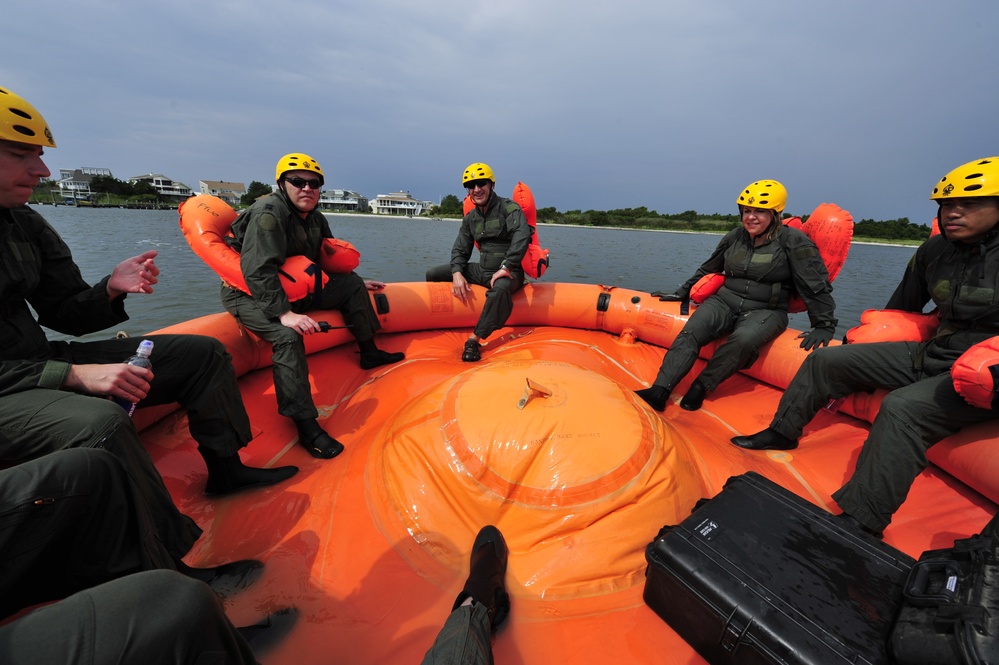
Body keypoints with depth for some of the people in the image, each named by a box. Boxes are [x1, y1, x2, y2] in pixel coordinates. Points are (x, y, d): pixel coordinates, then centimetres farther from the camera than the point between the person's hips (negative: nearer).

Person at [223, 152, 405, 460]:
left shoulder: (316, 219, 5)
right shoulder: (268, 213, -20)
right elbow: (258, 272, -31)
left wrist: (355, 283, 20)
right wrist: (284, 314, -40)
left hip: (292, 289, 8)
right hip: (250, 295, -8)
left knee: (352, 283, 5)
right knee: (288, 337, -36)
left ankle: (369, 353, 12)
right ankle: (307, 428, -32)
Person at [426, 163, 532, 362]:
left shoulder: (508, 207, -9)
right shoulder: (470, 217, 11)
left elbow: (522, 236, -27)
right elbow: (459, 250, 8)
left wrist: (505, 268, -29)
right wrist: (457, 273, -12)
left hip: (508, 272, -6)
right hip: (481, 270, 7)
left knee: (500, 289, -44)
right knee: (433, 274, 0)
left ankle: (475, 339, -33)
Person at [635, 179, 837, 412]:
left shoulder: (793, 241, -4)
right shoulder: (735, 237, 9)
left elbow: (816, 285, -3)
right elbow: (708, 269, 22)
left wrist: (824, 326, -6)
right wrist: (682, 293, 23)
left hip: (765, 311, -3)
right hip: (725, 301, 3)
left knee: (743, 340, -39)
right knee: (691, 332, -27)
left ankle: (701, 387, -24)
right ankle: (659, 392, -38)